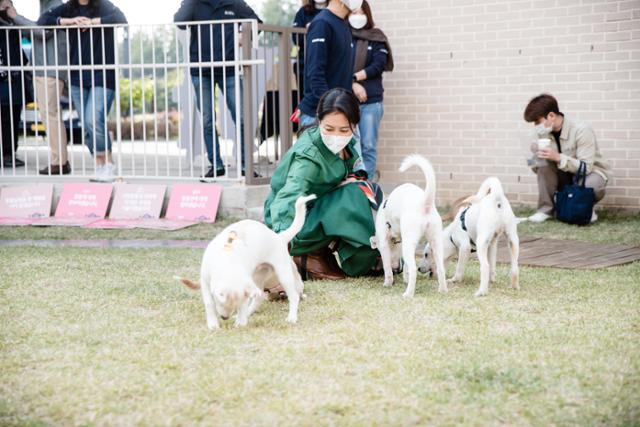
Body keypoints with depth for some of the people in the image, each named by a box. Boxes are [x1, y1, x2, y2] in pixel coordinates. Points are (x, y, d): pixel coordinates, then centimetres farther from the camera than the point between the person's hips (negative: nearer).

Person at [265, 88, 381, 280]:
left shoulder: (344, 145, -5)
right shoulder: (308, 156, -29)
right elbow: (288, 197, -43)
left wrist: (353, 179, -7)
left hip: (319, 210, 8)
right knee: (353, 195, -24)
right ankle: (312, 258, -12)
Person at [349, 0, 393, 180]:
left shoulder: (376, 38, 10)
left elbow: (379, 65, -3)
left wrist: (354, 77, -10)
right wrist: (353, 85, -14)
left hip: (371, 101, 1)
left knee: (368, 147, 0)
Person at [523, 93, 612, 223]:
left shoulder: (581, 130, -25)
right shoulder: (545, 133, -7)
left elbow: (586, 167, -30)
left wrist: (558, 157, -41)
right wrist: (536, 158, -27)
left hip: (592, 172, -5)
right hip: (566, 175, 5)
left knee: (589, 185, -39)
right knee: (544, 163, -22)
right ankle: (545, 209, -14)